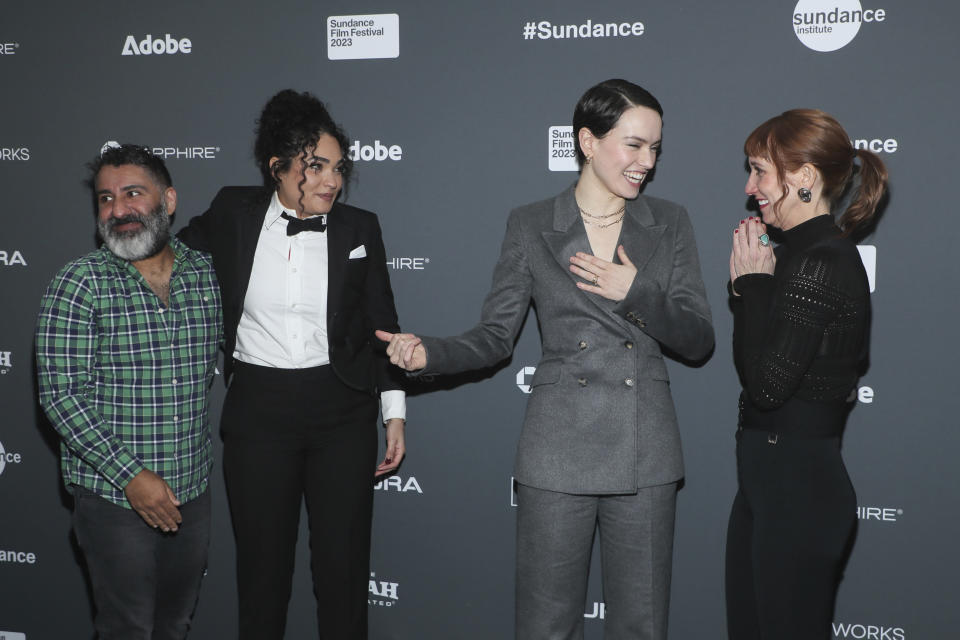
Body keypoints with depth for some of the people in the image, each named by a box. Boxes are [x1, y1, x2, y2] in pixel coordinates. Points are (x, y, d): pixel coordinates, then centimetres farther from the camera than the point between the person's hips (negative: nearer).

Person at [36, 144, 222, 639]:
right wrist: (131, 474, -19)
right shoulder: (79, 284, -11)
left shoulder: (206, 274, 2)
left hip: (192, 489, 4)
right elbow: (60, 394, -15)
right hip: (113, 497, -4)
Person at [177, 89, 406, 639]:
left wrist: (395, 412, 6)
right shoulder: (234, 213, -1)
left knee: (344, 568, 6)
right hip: (258, 408, 0)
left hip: (343, 412, 0)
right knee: (263, 567, 9)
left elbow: (382, 325, 7)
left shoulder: (359, 228, 1)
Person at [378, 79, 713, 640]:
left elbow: (699, 341, 2)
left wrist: (636, 293, -14)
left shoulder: (670, 224, 5)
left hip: (646, 456, 2)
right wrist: (428, 352, -16)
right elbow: (495, 337, 3)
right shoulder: (531, 226, 2)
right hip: (558, 454, -1)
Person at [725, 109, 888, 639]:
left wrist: (752, 283, -13)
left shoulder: (823, 264, -19)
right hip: (769, 478, 10)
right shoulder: (802, 254, 11)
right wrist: (752, 281, 3)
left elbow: (766, 385, -21)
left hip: (799, 490, -10)